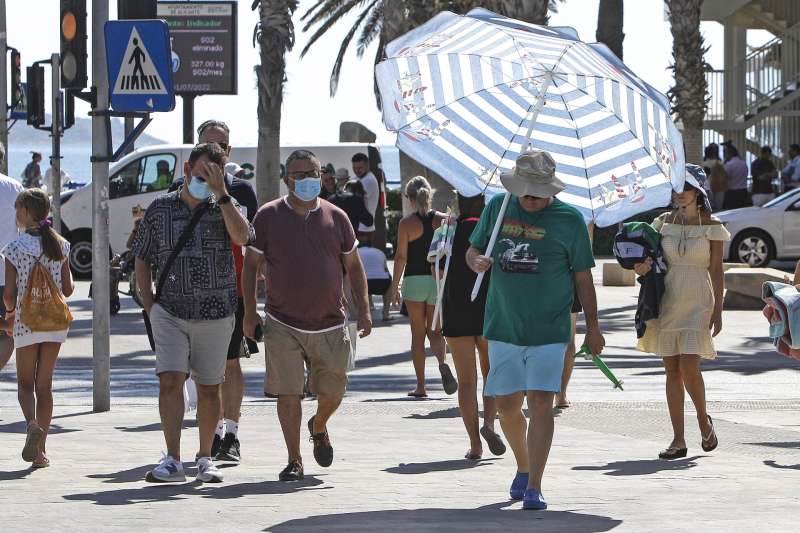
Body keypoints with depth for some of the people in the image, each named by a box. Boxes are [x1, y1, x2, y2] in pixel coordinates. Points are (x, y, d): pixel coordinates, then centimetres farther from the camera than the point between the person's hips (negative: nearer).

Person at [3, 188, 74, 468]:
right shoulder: (60, 246, 1)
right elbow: (68, 289, 4)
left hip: (26, 322, -3)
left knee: (25, 383, 9)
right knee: (44, 384, 9)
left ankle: (32, 424, -21)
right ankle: (40, 449, 7)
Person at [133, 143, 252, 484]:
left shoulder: (223, 208, 4)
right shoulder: (159, 210, 5)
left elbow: (241, 237, -18)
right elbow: (142, 261, 11)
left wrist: (221, 192, -17)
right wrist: (149, 306, 2)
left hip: (216, 314, 1)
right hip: (170, 312, 0)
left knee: (209, 389, 7)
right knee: (170, 381, -14)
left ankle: (206, 459, 20)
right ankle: (172, 461, -15)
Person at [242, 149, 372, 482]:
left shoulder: (335, 217, 6)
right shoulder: (269, 216, 0)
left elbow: (353, 266, 12)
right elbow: (251, 264, 5)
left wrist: (363, 310, 6)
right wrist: (250, 312, 0)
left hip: (330, 326, 2)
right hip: (283, 325, -2)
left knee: (332, 393, 7)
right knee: (288, 393, -5)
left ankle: (319, 428, 40)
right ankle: (294, 461, 7)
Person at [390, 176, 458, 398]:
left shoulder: (406, 223, -5)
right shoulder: (443, 220, 1)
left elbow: (401, 256, -7)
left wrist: (394, 286, -1)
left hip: (414, 280, -2)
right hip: (438, 281, 2)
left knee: (418, 334, 7)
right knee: (434, 331, 13)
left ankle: (420, 386, 5)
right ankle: (442, 362, -19)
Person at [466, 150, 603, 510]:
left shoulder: (569, 219, -3)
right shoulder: (498, 208, 4)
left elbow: (583, 277, 2)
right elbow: (472, 250, 15)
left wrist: (593, 328, 4)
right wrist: (476, 261, -10)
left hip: (549, 330, -3)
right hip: (503, 327, 3)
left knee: (540, 403, -12)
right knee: (507, 406, 10)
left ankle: (534, 487, -12)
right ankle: (523, 468, 35)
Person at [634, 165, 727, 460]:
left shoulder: (711, 225, -1)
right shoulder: (663, 222, 7)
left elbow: (717, 271, 0)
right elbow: (653, 257, 16)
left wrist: (717, 312, -4)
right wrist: (644, 267, -8)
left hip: (697, 303, -3)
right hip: (668, 300, 3)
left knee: (689, 367, -15)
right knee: (672, 370, 2)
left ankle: (703, 419, 13)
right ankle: (678, 440, 5)